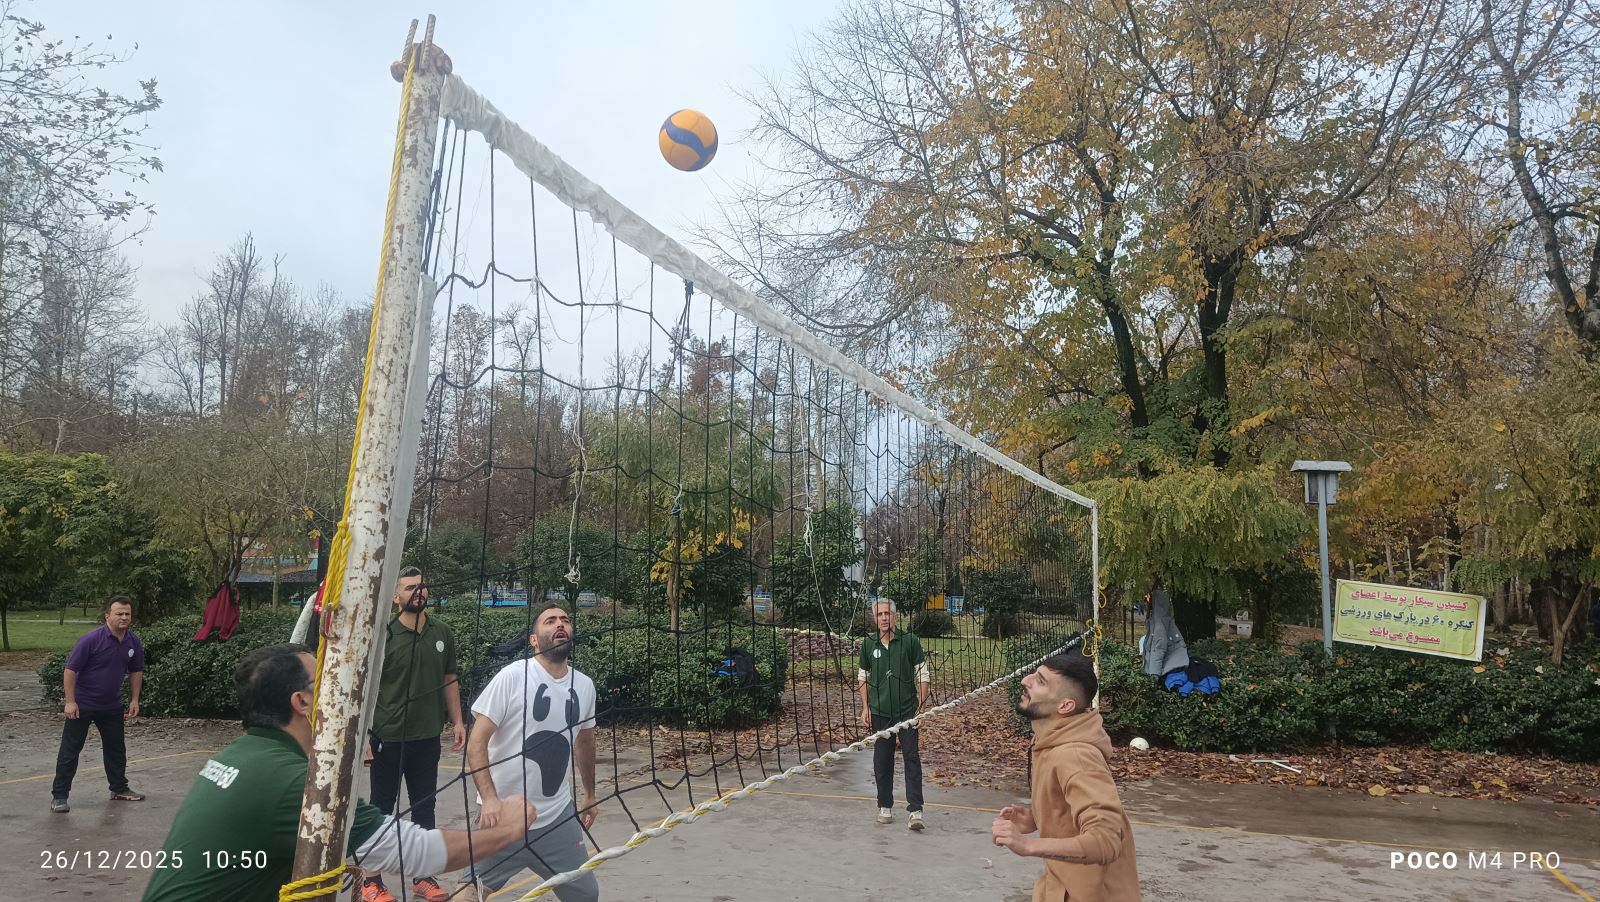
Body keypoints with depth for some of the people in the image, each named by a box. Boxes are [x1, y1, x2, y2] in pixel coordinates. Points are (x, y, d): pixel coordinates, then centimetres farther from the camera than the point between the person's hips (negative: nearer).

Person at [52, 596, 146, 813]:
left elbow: (136, 671, 9)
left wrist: (134, 700, 5)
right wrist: (70, 702, -19)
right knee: (70, 750, -1)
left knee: (116, 748, 14)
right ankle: (59, 796, 7)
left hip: (112, 705, 6)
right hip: (82, 705, -6)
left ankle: (119, 789, 26)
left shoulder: (134, 642, -3)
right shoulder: (91, 639, -20)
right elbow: (70, 670, -17)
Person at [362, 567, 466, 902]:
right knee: (381, 808, 8)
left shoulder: (441, 632, 4)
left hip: (428, 737, 4)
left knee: (424, 807, 12)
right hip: (388, 737, -4)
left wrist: (457, 721, 7)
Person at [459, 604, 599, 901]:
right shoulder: (512, 677, -13)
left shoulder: (585, 686, 2)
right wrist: (489, 799, -25)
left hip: (559, 817, 5)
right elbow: (476, 742, -14)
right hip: (505, 813, -4)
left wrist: (590, 795, 25)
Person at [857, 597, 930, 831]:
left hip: (907, 710, -2)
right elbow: (863, 678, 13)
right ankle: (885, 806, 23)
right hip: (880, 712, 3)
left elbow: (922, 675, 0)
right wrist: (865, 708, 7)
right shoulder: (868, 644, 3)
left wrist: (921, 705, -5)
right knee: (882, 761, 9)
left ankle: (914, 810, -4)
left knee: (912, 758, -6)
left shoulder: (910, 641, -4)